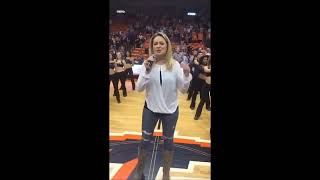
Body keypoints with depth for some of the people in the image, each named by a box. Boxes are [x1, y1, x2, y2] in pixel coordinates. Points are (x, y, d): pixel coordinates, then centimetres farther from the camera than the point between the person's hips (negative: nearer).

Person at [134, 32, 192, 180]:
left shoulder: (175, 65, -9)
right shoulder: (147, 64, -7)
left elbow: (183, 90, -8)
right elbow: (139, 88, -12)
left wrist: (187, 75, -25)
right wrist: (147, 71, -24)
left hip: (170, 110, 0)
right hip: (150, 109, 0)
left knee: (168, 141, 15)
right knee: (145, 141, 11)